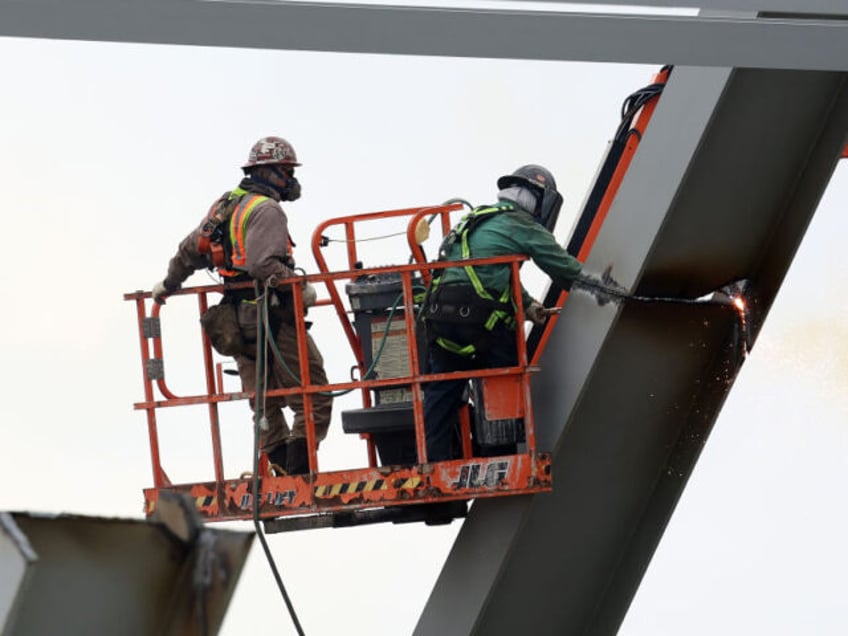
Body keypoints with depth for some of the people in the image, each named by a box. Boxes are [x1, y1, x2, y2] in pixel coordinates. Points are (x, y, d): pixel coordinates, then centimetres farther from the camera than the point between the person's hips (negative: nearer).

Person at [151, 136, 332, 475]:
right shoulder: (266, 210, -12)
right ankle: (300, 472, -15)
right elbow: (263, 264, -26)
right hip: (273, 319, -9)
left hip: (240, 325, 9)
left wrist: (168, 284, 41)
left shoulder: (223, 205, 16)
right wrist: (299, 288, -17)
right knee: (314, 399, -7)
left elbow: (191, 250, 28)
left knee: (266, 408, 14)